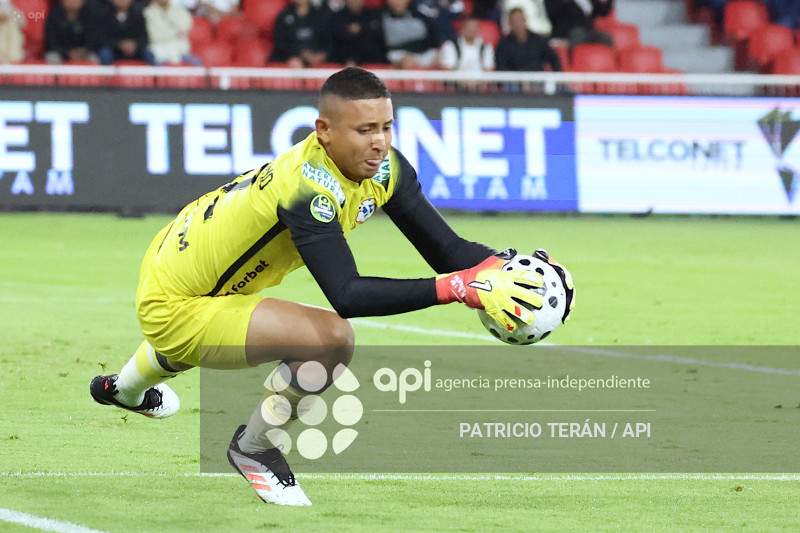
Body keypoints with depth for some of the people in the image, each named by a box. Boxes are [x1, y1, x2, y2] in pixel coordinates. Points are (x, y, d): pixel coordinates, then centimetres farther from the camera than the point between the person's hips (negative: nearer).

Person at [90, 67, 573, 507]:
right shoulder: (309, 187, -37)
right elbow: (348, 296, -46)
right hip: (172, 306, -9)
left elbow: (445, 248, -12)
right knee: (332, 338, -29)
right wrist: (459, 288, -52)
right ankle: (254, 448, -1)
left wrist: (500, 267, -32)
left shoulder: (383, 167, -13)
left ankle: (128, 387, 80)